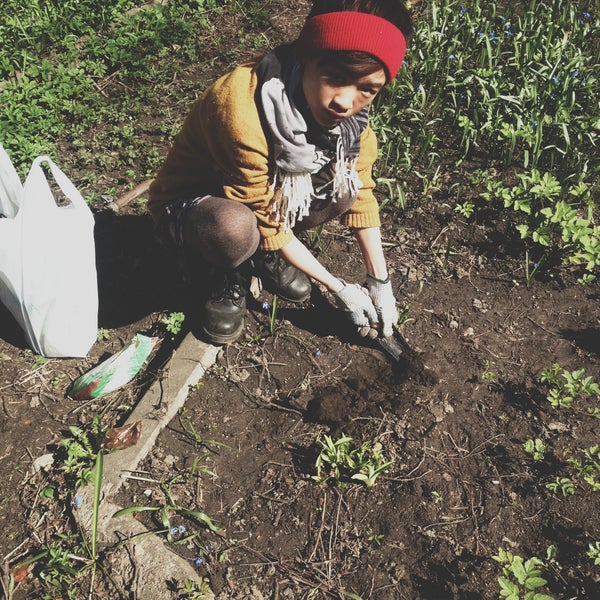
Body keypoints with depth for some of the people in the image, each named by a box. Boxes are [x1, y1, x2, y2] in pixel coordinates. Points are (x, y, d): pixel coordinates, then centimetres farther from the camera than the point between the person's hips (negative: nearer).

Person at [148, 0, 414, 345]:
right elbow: (266, 222, -25)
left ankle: (266, 253, 5)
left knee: (343, 183, -20)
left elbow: (361, 194, -5)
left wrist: (380, 283, -7)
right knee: (234, 227, -39)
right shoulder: (241, 111, -36)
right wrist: (337, 287, -17)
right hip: (188, 208, -5)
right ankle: (221, 278, -2)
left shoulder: (349, 110, -17)